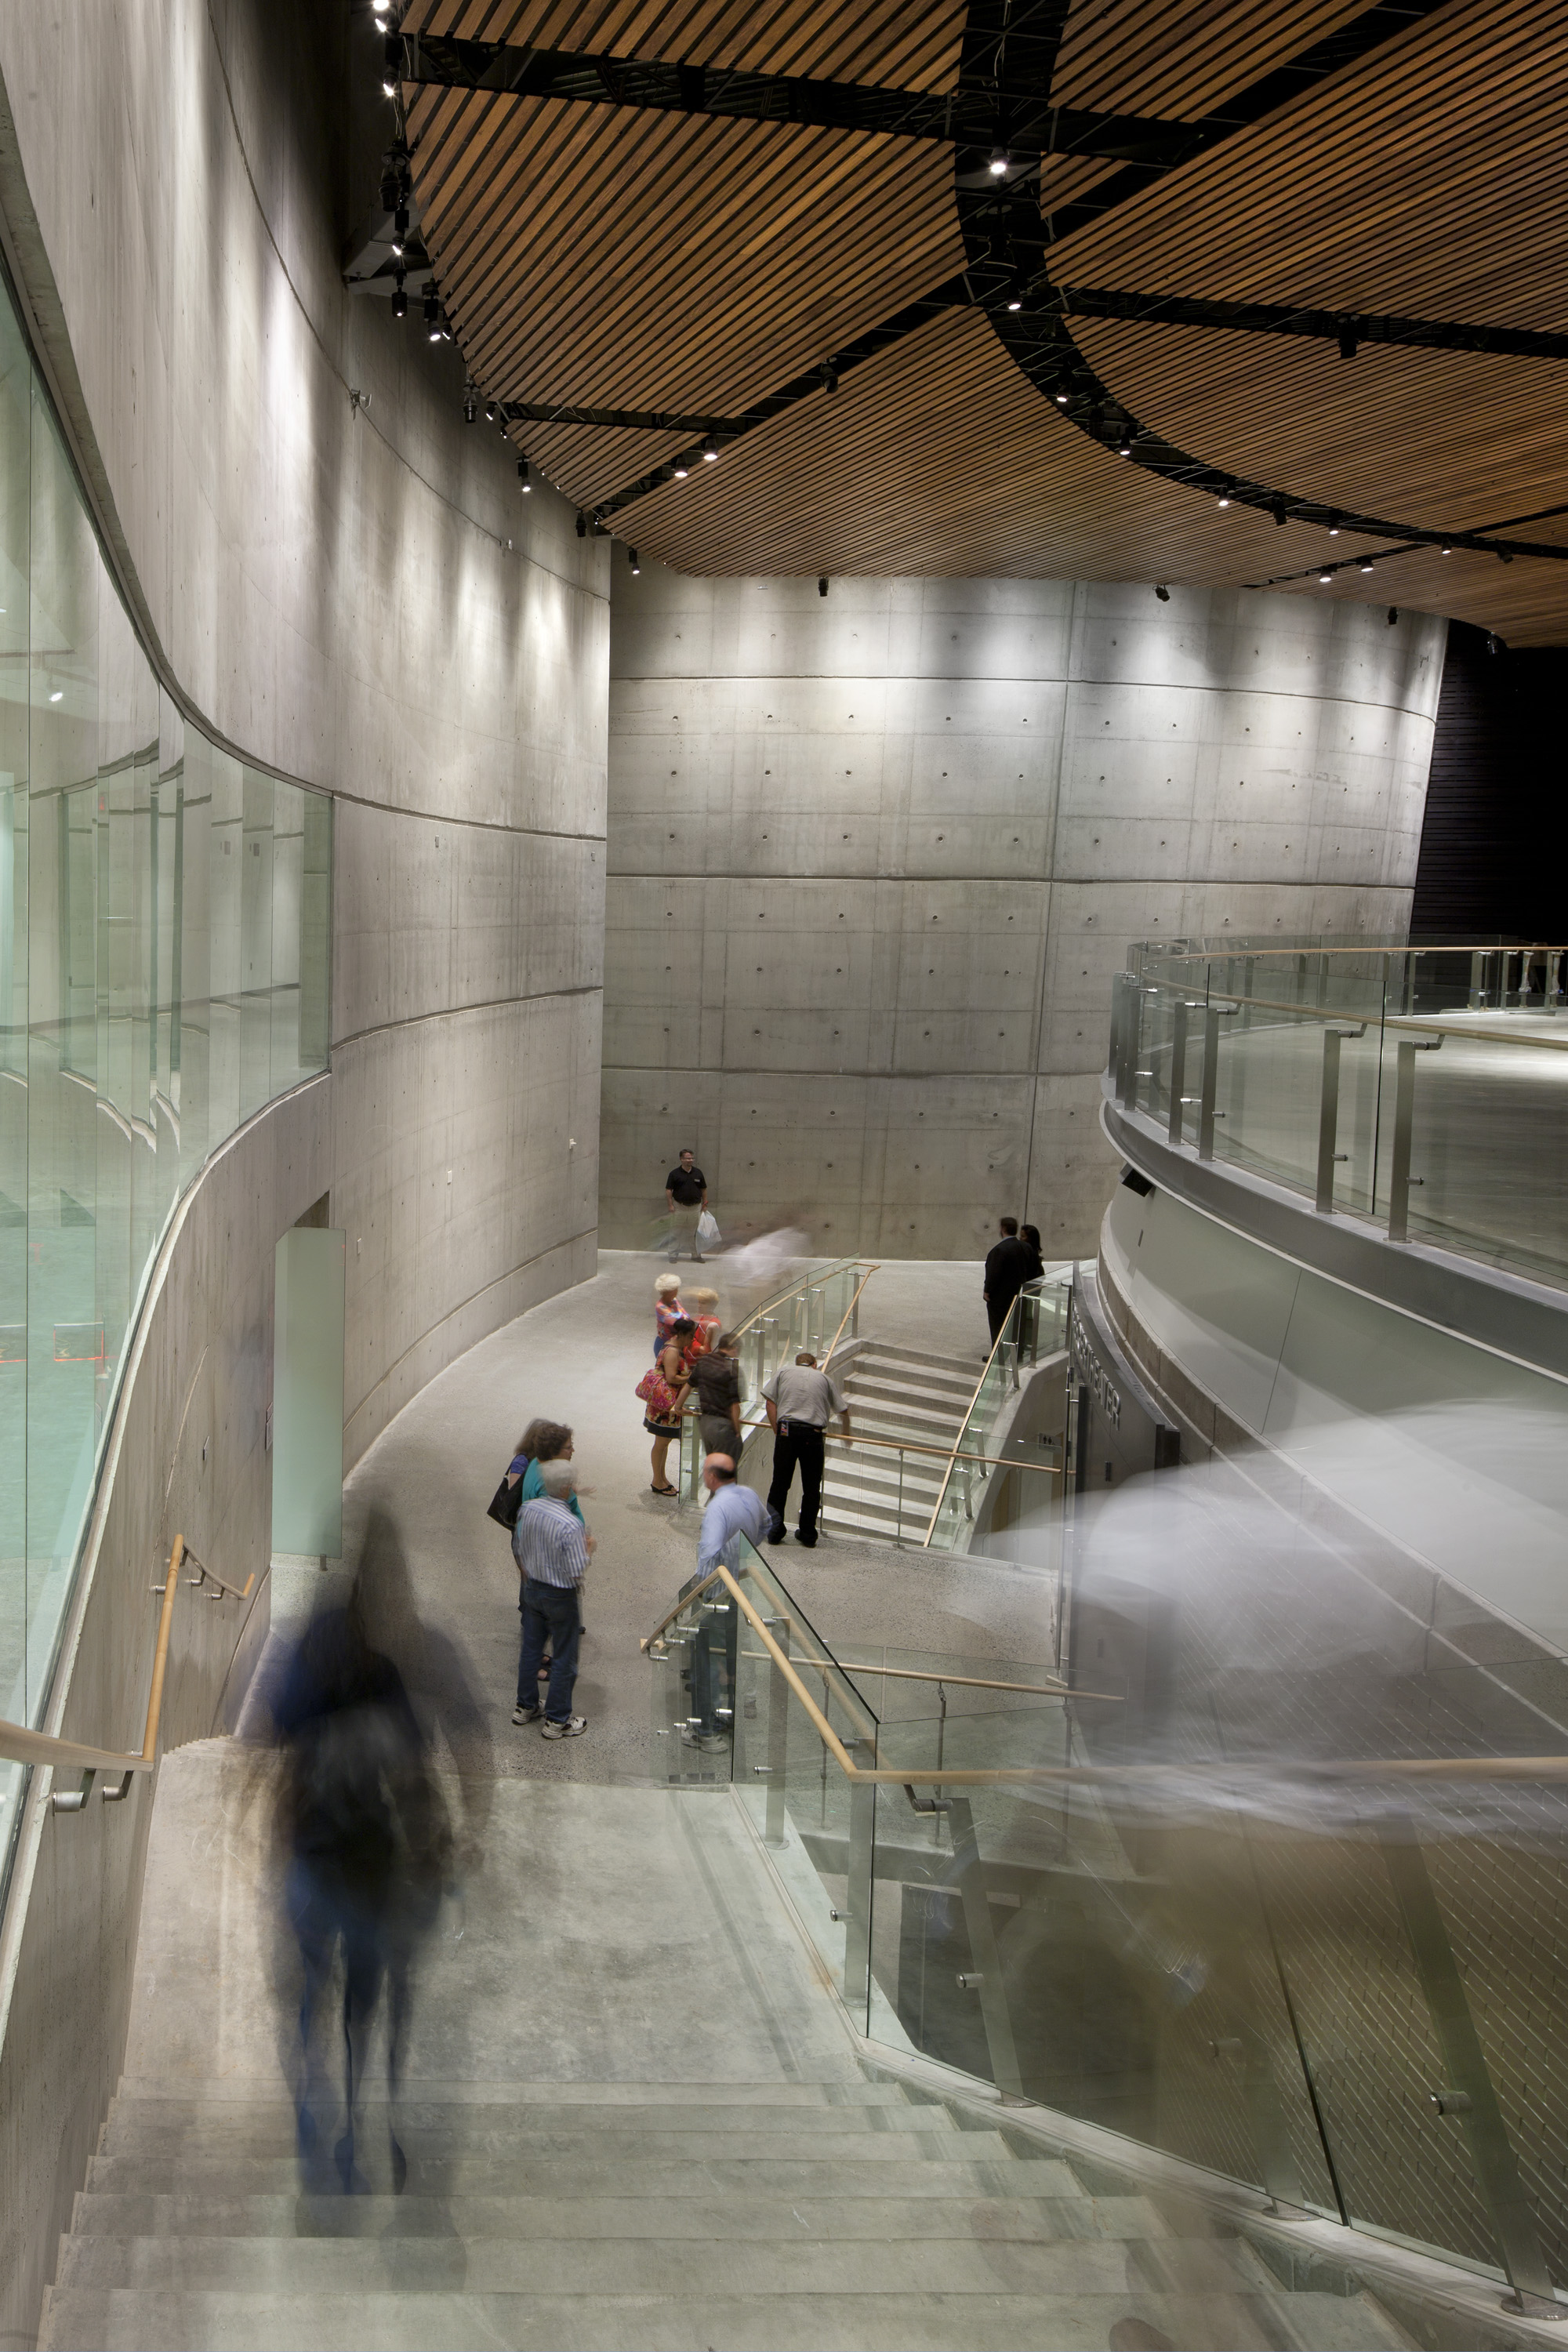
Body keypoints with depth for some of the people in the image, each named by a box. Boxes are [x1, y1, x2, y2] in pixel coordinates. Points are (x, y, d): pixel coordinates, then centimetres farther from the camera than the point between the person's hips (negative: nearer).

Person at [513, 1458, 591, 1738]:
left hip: (531, 1588, 7)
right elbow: (578, 1573, -25)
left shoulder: (528, 1509, -9)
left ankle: (526, 1707, 38)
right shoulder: (570, 1526, -30)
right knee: (564, 1659, 10)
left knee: (530, 1649, 22)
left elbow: (521, 1550, 5)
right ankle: (557, 1720, 21)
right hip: (561, 1598, -7)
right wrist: (587, 1549, -7)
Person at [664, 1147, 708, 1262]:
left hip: (695, 1208, 2)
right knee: (676, 1233, 3)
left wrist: (704, 1204, 7)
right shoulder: (674, 1173, -4)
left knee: (694, 1233, 10)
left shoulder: (698, 1173, 5)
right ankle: (673, 1255, 10)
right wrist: (671, 1205, -9)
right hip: (679, 1208, -2)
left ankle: (697, 1255, 19)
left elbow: (704, 1189, 12)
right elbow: (668, 1190, -3)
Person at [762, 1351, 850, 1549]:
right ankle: (807, 1534, 15)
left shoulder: (783, 1371, 17)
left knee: (780, 1482, 8)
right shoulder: (825, 1378, 17)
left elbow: (770, 1401, 7)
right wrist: (847, 1435, 32)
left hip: (787, 1430, 0)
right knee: (811, 1486, 10)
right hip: (814, 1434, 0)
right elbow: (843, 1411, 17)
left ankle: (774, 1528, 4)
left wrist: (776, 1430, 8)